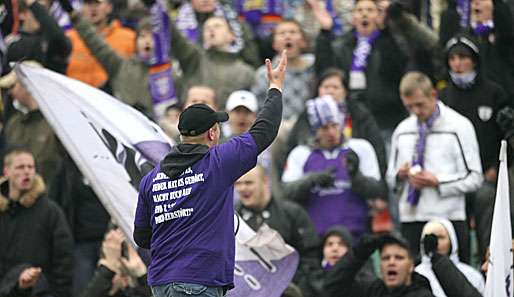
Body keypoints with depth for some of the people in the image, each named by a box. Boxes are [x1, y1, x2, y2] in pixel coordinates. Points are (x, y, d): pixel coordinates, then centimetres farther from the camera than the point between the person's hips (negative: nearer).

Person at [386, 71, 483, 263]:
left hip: (447, 219, -4)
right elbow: (391, 180, 22)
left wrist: (437, 182, -15)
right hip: (410, 220, 4)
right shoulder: (402, 131, 15)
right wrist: (400, 175, -2)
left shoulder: (459, 127, 1)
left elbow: (474, 178, -3)